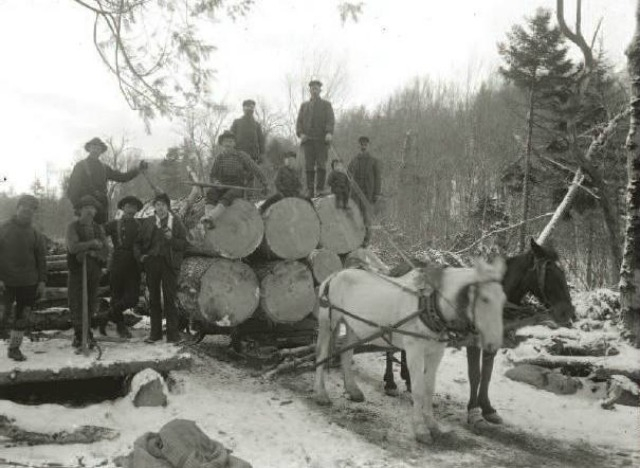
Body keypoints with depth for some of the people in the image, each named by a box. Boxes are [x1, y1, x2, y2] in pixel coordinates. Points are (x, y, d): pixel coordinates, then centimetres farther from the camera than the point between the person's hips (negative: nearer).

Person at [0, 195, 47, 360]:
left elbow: (41, 259, 8)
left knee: (22, 317, 6)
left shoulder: (35, 234, 5)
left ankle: (14, 348, 15)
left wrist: (42, 281, 1)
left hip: (29, 283, 2)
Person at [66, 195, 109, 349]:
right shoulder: (73, 226, 1)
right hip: (76, 271, -3)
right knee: (76, 304, -3)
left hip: (94, 271, 3)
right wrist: (92, 243, -10)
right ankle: (79, 335, 6)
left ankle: (86, 334, 14)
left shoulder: (99, 228, 12)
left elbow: (105, 251, 2)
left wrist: (91, 253, -13)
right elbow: (72, 247, -15)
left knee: (90, 305, 5)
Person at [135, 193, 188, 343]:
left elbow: (184, 244, 1)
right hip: (152, 263, 3)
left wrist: (171, 239, -15)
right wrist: (140, 256, 1)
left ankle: (173, 334, -1)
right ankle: (155, 332, 14)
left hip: (169, 263, -3)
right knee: (153, 298, 6)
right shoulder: (148, 222, 13)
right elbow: (138, 242, 18)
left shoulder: (176, 222, 6)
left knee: (169, 299, -5)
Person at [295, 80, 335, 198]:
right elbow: (299, 121, 13)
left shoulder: (326, 105, 12)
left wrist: (329, 133, -20)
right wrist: (300, 133, -7)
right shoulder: (304, 106, 21)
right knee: (309, 166, -2)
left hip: (322, 139, -2)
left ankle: (320, 189, -6)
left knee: (321, 165, -8)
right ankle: (310, 191, -1)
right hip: (308, 139, 2)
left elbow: (330, 120, -2)